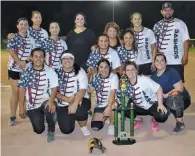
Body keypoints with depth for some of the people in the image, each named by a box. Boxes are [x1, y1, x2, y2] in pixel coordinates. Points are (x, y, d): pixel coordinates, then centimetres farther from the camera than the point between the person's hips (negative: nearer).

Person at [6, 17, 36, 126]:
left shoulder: (31, 39, 8)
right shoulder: (13, 37, 0)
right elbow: (11, 51, -11)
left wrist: (25, 61, -13)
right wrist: (20, 62, -19)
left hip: (28, 69, 3)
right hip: (14, 68, -3)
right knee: (16, 91, -3)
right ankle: (13, 116, 4)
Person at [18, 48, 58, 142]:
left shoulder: (50, 71, -8)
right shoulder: (26, 71, -4)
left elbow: (54, 88, -9)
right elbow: (22, 89, 0)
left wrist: (51, 101, -29)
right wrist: (21, 107, -2)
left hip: (45, 101, -1)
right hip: (32, 105, 2)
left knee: (50, 108, -37)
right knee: (39, 130, -6)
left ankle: (51, 131, -8)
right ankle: (39, 117, 32)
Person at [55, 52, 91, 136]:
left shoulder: (80, 72, -7)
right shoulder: (57, 73, -3)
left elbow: (82, 90, -18)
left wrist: (75, 104, -35)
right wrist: (67, 99, -23)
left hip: (80, 100, -2)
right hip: (63, 104, 2)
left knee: (79, 111, -37)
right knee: (66, 130, -12)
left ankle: (83, 127, -1)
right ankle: (70, 117, 26)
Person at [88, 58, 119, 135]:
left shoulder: (113, 77, -16)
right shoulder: (95, 77, 1)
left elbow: (112, 93, -28)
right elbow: (89, 90, 0)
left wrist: (108, 107, -41)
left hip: (110, 104, -4)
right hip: (99, 106, 4)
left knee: (113, 104, -39)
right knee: (95, 127, -10)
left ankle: (111, 125, -12)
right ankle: (104, 118, 26)